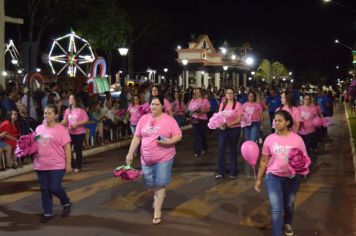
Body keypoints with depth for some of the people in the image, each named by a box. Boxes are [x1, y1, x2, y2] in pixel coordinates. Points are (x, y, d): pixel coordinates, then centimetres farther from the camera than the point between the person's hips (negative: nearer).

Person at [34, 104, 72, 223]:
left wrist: (68, 164, -11)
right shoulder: (39, 128, 9)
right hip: (41, 165, 6)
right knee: (44, 189, 10)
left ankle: (66, 203, 23)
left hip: (56, 165, -5)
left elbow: (67, 147, -9)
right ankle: (48, 212, 23)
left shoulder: (61, 129, -8)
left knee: (54, 188, -6)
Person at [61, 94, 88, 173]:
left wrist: (76, 124, -20)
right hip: (70, 132, 4)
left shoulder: (81, 110, -10)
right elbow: (65, 121, 5)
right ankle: (72, 165, 13)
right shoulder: (67, 110, 3)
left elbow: (86, 120, -12)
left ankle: (78, 167, 16)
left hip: (79, 133, -4)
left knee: (78, 149, 4)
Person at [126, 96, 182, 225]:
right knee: (150, 183, 13)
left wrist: (168, 141, -24)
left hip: (164, 158, -4)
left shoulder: (169, 120, -6)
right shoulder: (143, 119, 4)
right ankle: (158, 196, 45)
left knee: (160, 184, -2)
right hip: (147, 158, 4)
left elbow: (178, 136, -5)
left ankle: (157, 212, 8)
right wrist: (130, 153, 2)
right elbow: (137, 137, 6)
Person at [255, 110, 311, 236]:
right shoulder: (269, 139, -6)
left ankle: (288, 223, 53)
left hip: (292, 178, 1)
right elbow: (264, 161, 2)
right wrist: (258, 179, 4)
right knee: (276, 208, -9)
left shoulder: (297, 139, -11)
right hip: (273, 176, 0)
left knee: (289, 204, 22)